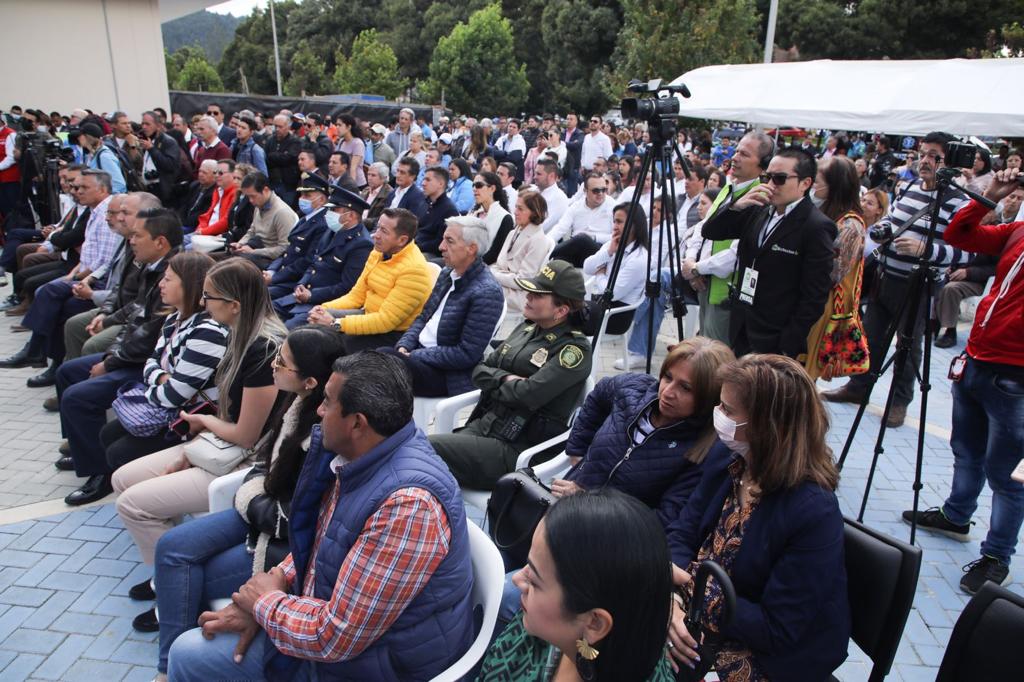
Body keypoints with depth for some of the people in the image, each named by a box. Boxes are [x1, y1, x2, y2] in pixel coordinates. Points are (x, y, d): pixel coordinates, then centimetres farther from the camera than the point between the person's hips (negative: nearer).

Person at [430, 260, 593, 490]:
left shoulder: (574, 349, -11)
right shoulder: (527, 328, 13)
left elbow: (526, 395, -21)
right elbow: (479, 371, 13)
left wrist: (496, 382, -1)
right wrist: (507, 379, -7)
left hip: (515, 450, -7)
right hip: (482, 425, 7)